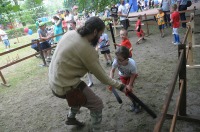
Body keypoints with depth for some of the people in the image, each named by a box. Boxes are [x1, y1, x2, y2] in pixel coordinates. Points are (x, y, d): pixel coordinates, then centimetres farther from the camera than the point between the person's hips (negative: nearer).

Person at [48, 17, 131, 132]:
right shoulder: (87, 50, -24)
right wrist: (120, 86, -6)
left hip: (54, 80, 9)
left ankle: (71, 118, 51)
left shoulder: (70, 33, -3)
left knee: (82, 93, 32)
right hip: (65, 86, -9)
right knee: (97, 104, 3)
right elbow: (101, 76, -16)